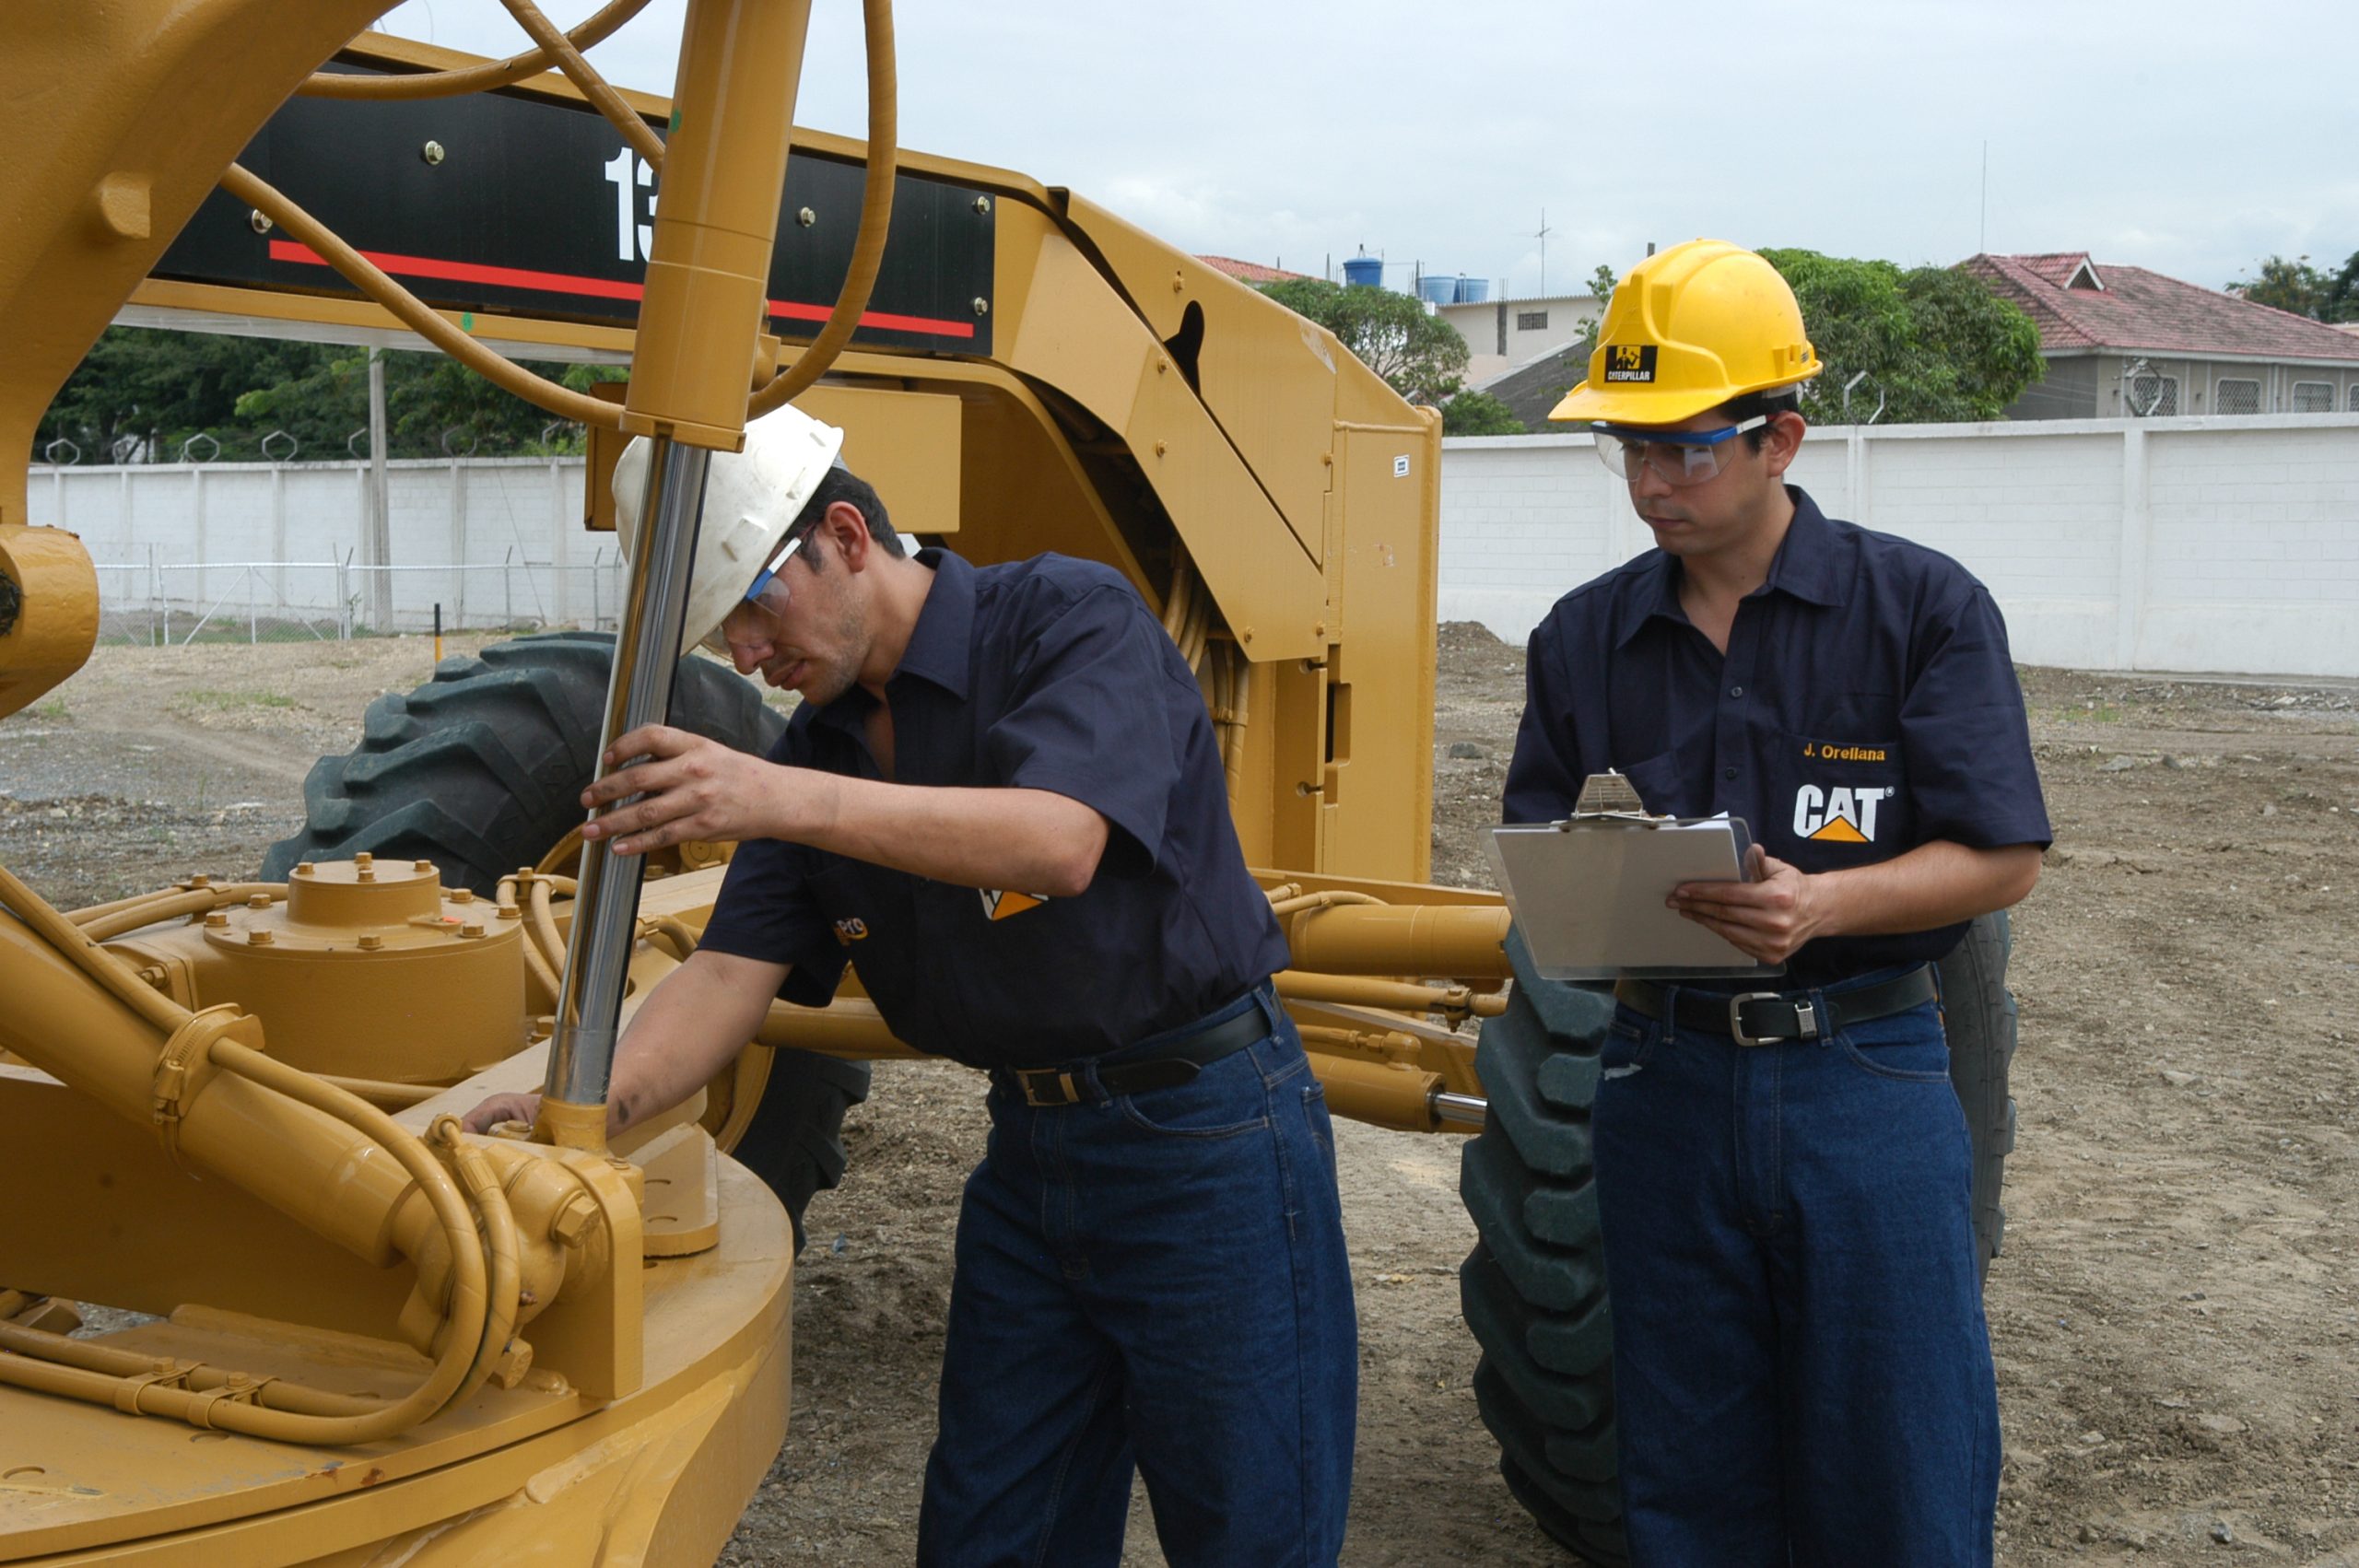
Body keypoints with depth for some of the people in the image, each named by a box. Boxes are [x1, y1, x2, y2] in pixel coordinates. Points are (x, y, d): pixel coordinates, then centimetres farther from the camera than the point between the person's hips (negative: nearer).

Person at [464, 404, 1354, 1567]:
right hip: (1032, 1147, 7)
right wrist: (597, 1101, -20)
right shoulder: (819, 741, 6)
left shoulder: (1070, 618, -14)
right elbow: (735, 968, -1)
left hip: (1205, 1131, -6)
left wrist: (790, 801, -39)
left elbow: (1058, 841, -31)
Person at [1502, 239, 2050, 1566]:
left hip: (1864, 1071, -2)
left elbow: (2003, 857, -6)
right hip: (1667, 1074, 3)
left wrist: (1822, 907, -23)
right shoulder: (1584, 639, 5)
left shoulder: (1922, 606, -4)